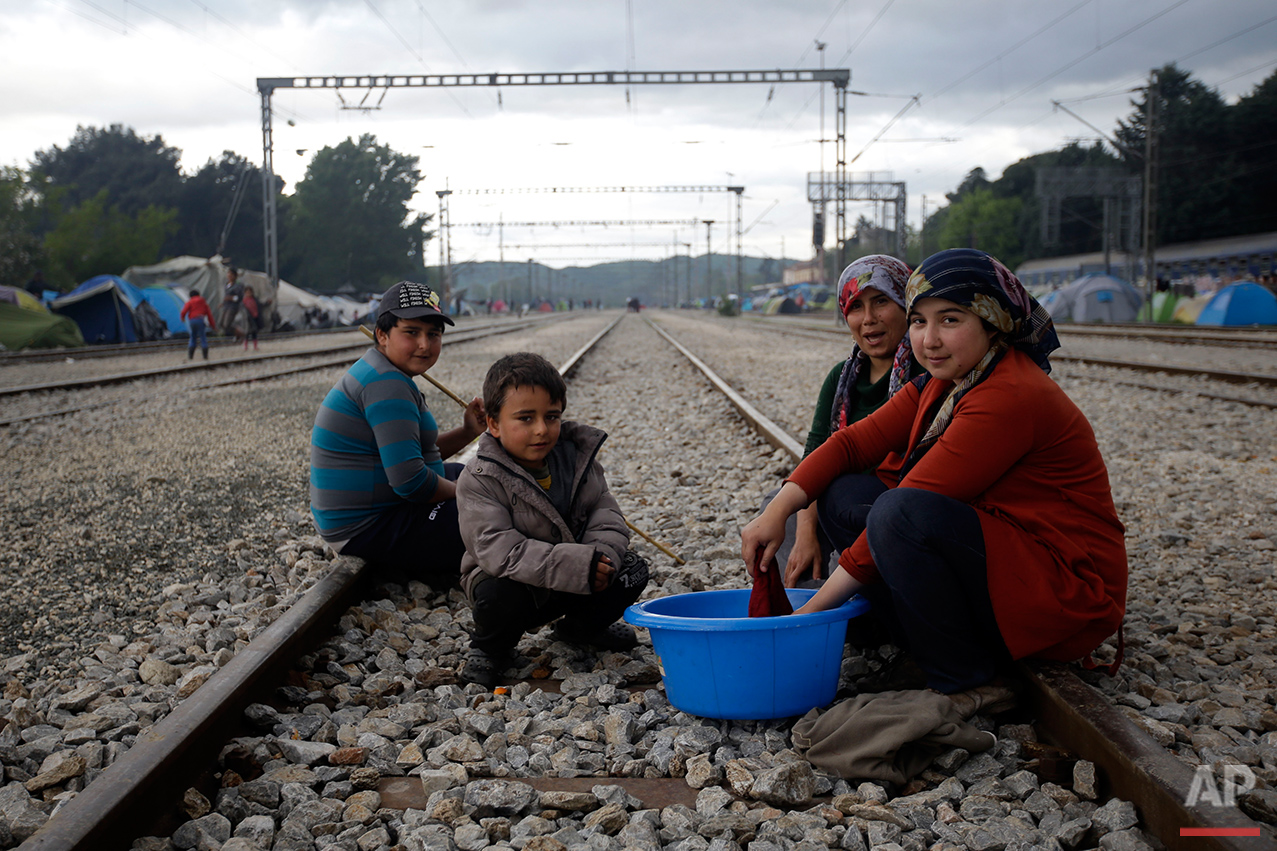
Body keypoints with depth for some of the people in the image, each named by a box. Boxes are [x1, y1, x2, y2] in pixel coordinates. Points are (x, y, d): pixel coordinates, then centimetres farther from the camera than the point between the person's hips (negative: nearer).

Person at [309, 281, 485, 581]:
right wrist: (460, 492, -8)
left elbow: (413, 453, 19)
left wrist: (465, 433, 4)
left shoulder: (377, 374, 14)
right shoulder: (387, 384, -21)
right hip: (368, 528, -11)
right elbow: (410, 481, -26)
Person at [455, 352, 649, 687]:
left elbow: (606, 515, -3)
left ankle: (581, 625, 20)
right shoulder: (478, 482, -21)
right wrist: (578, 565, -38)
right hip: (511, 578, -5)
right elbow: (498, 550, -32)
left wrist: (601, 555, -28)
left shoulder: (577, 459, -3)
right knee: (500, 595, -38)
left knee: (632, 571, -11)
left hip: (573, 585, 5)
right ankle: (488, 647, 0)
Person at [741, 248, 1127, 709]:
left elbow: (906, 512, -25)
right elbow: (856, 440, 5)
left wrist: (813, 610, -22)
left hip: (1067, 595, -9)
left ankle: (966, 687, -13)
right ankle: (931, 651, -1)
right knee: (843, 495, -1)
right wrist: (779, 509, -11)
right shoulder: (946, 382, 5)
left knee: (904, 514, -32)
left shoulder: (1010, 398, -24)